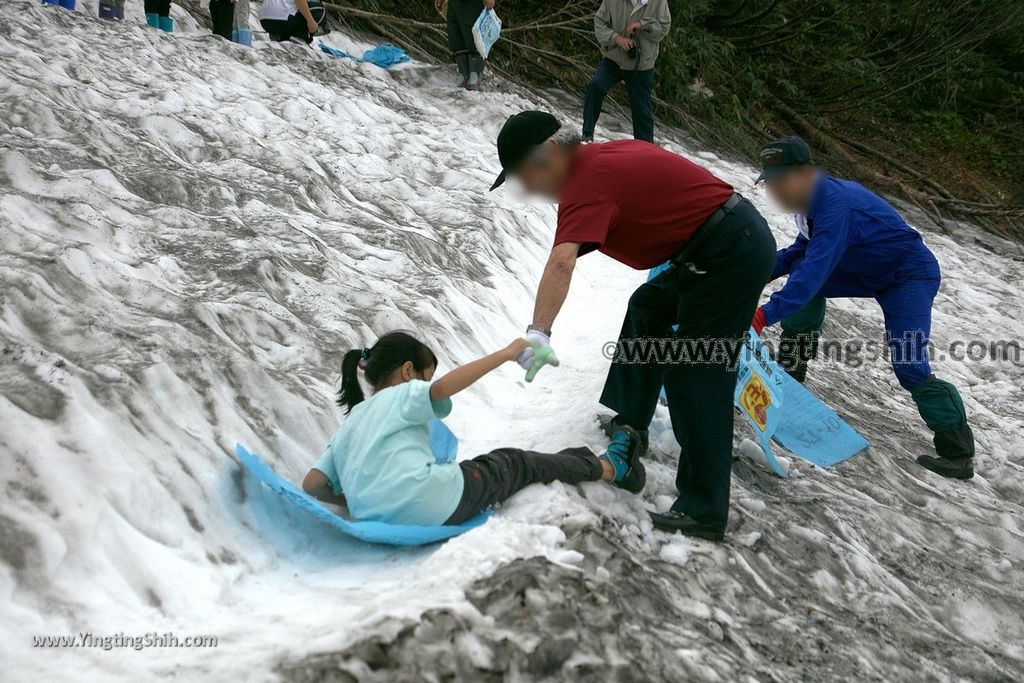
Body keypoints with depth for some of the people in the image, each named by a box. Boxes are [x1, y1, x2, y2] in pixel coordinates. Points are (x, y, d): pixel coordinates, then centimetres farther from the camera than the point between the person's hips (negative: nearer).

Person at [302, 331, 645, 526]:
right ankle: (611, 467, 31)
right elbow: (442, 388, -17)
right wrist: (505, 354, -11)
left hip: (379, 521, 7)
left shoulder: (349, 425, 24)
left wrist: (353, 500, 25)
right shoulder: (400, 396, 5)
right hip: (435, 505, -7)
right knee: (515, 463, 16)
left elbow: (313, 485, 13)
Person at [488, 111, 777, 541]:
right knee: (649, 308, 26)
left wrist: (537, 333, -43)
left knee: (695, 377, -8)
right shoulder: (603, 155, 11)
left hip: (730, 253, -11)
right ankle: (631, 421, 36)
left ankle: (704, 512, -5)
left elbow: (561, 263, -35)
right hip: (735, 239, 11)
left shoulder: (586, 181, -19)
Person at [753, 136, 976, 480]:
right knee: (801, 269, 0)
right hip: (868, 272, 10)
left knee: (909, 368, -18)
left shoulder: (837, 206, -33)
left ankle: (959, 454, -4)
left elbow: (814, 272, -41)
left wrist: (765, 314, -47)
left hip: (911, 276, -9)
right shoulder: (816, 197, -3)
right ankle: (789, 374, 6)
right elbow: (802, 251, 11)